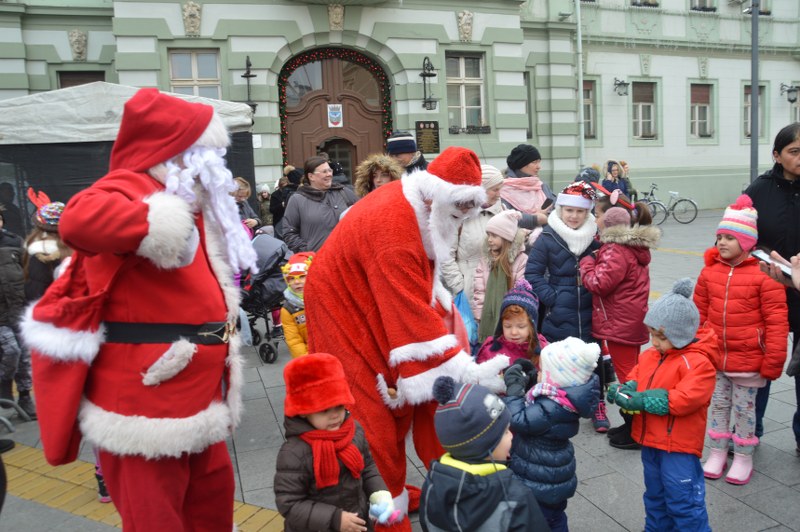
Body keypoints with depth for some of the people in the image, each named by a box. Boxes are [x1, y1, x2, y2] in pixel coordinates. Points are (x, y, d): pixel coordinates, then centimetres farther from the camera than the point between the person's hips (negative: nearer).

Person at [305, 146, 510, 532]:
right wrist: (467, 372, -36)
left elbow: (418, 288, 6)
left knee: (396, 398, 11)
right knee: (373, 411, -2)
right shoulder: (394, 226, -34)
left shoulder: (416, 206, -4)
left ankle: (390, 491, 26)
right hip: (345, 311, -9)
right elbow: (413, 313, -36)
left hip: (373, 305, 9)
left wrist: (446, 311, -5)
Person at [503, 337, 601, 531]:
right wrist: (528, 383, -8)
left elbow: (518, 420, -31)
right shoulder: (564, 397, -5)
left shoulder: (552, 407, -34)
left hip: (540, 483, -9)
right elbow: (532, 409, 8)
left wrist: (514, 388, -23)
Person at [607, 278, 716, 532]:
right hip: (650, 440, 8)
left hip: (679, 445, -8)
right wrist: (623, 390, -14)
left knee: (683, 502, 1)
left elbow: (684, 399, -28)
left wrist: (641, 401, -27)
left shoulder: (698, 362, -19)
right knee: (655, 496, 24)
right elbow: (634, 379, 11)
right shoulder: (650, 355, 5)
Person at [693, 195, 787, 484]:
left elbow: (777, 322, -12)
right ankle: (717, 453, 30)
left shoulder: (764, 274, -14)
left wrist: (773, 361, -11)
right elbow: (699, 312, 7)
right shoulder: (710, 270, -1)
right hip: (714, 356, 4)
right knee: (718, 404, 15)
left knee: (744, 408, 11)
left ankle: (744, 457, 28)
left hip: (748, 360, -4)